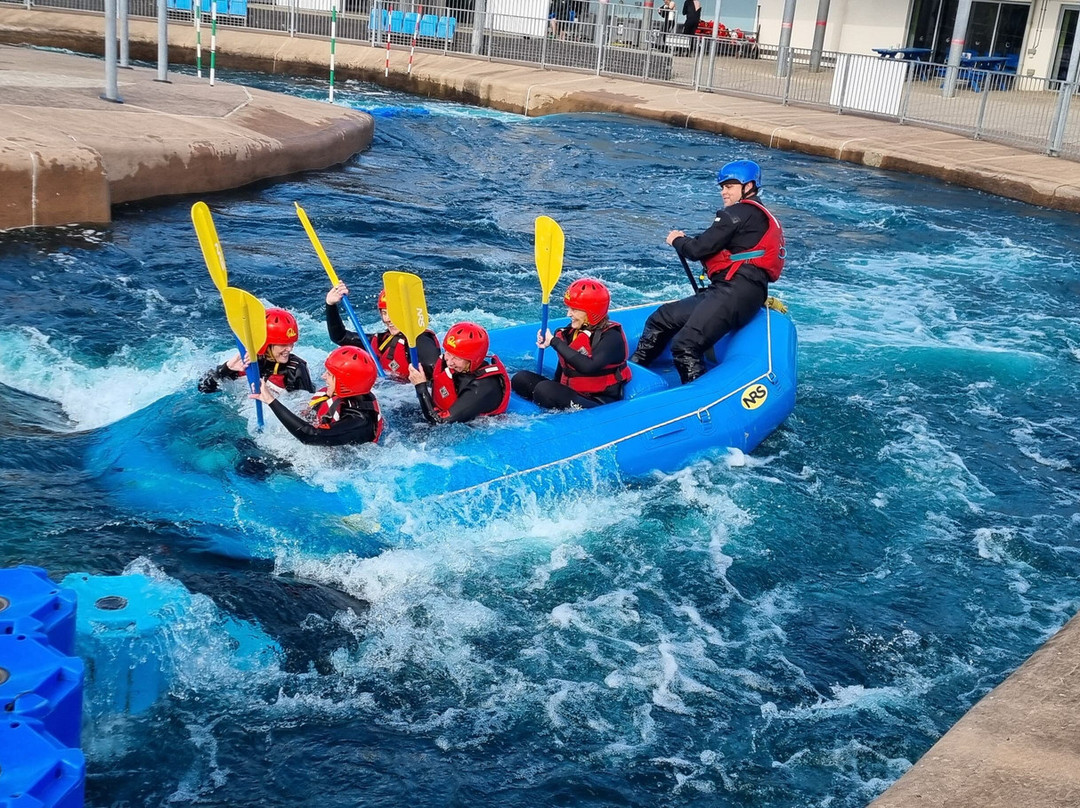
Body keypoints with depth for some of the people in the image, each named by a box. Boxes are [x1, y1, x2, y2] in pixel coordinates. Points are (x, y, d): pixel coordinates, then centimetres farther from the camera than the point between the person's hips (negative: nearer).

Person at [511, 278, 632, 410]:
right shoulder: (571, 332, 9)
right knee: (521, 378, -7)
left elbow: (588, 366, -31)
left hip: (601, 404, -9)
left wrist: (555, 342, -24)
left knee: (544, 389, -29)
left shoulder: (612, 337, -13)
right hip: (571, 395, 9)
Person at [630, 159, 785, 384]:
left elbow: (699, 250, -6)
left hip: (735, 292, -11)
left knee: (685, 346, -23)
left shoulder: (740, 212, -4)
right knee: (660, 320, 13)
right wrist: (685, 241, 13)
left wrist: (677, 240, 13)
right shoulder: (761, 216, 28)